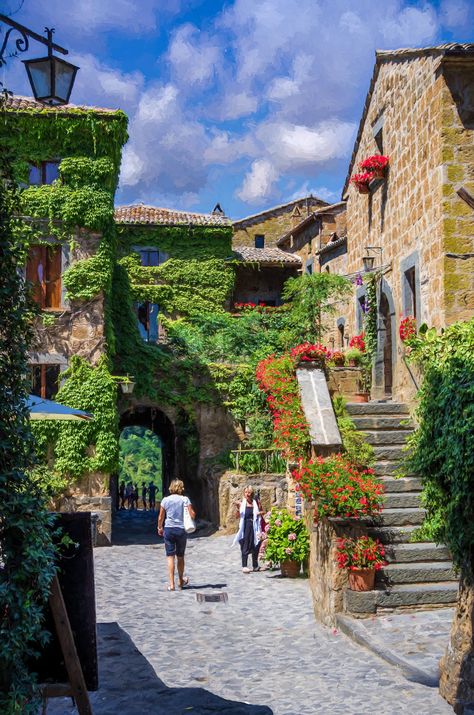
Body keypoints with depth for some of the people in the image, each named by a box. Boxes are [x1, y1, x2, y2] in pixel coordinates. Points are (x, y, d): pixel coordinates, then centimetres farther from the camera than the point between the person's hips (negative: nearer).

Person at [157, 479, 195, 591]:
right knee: (180, 557, 15)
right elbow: (193, 514, -11)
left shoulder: (165, 500, -1)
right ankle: (181, 582, 31)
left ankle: (171, 584, -6)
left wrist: (160, 528, 19)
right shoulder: (185, 499, -4)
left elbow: (160, 517, 3)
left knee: (170, 557, 0)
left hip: (169, 529, 0)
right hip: (182, 530, 0)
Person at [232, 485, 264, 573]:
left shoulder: (255, 503, 6)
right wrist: (237, 508, -21)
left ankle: (255, 566, 19)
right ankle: (244, 566, -1)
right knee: (245, 547, -3)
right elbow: (238, 516, -4)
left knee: (255, 546, 9)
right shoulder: (242, 503, 0)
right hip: (245, 527, -3)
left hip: (254, 527, 3)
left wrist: (260, 513, -4)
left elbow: (260, 512, 18)